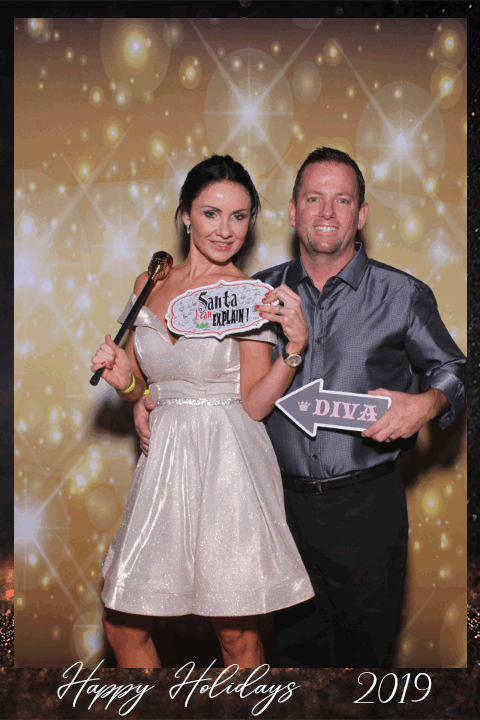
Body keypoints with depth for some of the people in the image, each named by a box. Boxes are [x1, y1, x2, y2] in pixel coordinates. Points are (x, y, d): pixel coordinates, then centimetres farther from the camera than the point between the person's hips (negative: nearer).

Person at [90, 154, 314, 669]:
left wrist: (296, 347, -18)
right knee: (122, 625, 8)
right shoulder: (149, 285, 9)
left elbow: (254, 404, -5)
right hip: (163, 459, 4)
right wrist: (122, 379, -4)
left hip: (229, 464, -4)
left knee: (236, 633, 3)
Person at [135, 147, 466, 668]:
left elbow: (453, 369, 8)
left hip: (366, 507, -2)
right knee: (294, 647, 15)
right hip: (286, 502, 2)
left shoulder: (403, 296, -1)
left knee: (363, 654, 9)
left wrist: (427, 402, -14)